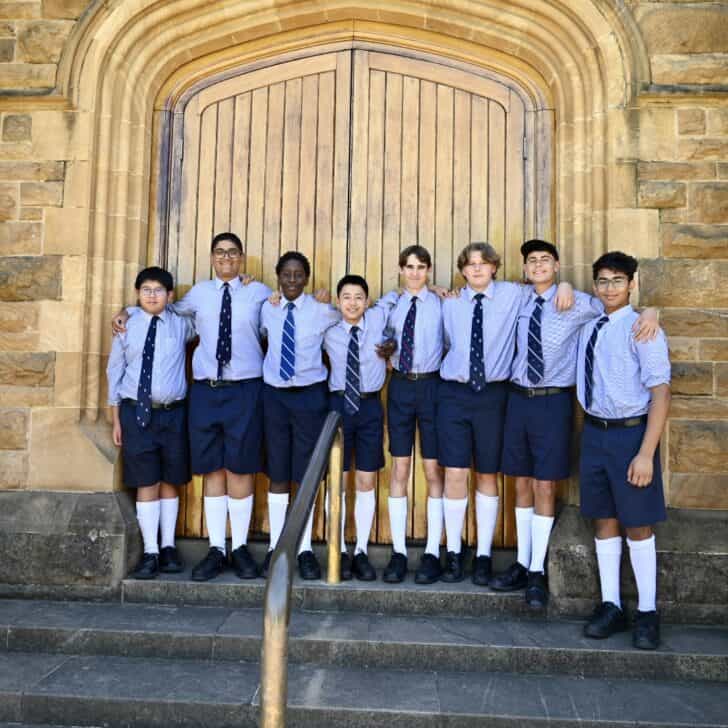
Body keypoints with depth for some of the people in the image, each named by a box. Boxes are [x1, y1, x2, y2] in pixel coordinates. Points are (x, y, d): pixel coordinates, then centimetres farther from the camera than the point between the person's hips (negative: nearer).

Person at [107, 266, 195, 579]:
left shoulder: (182, 325, 3)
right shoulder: (127, 327, 2)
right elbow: (115, 372, 6)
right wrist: (117, 420, 5)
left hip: (172, 413, 1)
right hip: (136, 412, -1)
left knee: (170, 482, 9)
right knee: (146, 484, 3)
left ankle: (168, 546, 22)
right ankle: (150, 551, 11)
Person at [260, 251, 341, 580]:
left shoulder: (323, 310, -2)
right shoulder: (267, 310, 4)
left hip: (309, 395, -2)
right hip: (274, 394, 2)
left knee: (306, 475, 4)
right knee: (277, 475, 8)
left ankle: (305, 550, 16)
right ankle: (275, 547, 19)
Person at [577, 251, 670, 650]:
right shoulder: (588, 325, 5)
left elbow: (660, 393, -15)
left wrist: (645, 454, -20)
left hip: (630, 433, -5)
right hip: (593, 432, 5)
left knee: (637, 526, 6)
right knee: (604, 522, 13)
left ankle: (647, 613, 23)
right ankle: (610, 605, 26)